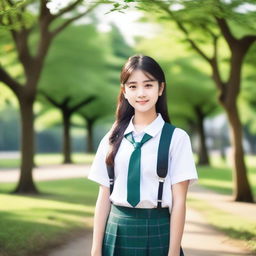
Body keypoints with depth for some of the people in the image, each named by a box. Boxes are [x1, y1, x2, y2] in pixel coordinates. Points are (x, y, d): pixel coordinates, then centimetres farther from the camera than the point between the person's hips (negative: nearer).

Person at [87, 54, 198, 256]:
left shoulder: (176, 138, -5)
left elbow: (179, 201, -7)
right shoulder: (112, 139, 4)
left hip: (157, 232, -3)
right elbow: (104, 197, 4)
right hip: (117, 232, 3)